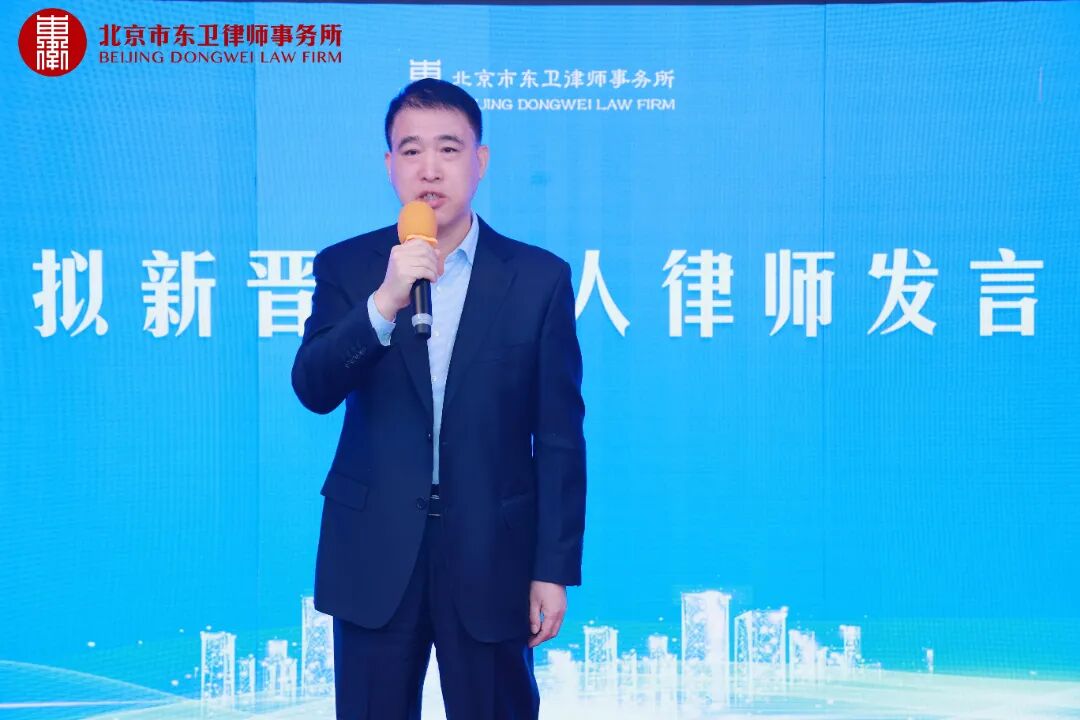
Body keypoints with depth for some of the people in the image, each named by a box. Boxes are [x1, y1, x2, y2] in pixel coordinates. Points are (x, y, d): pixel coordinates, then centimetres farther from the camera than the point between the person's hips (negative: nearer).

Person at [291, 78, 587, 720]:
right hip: (374, 556, 1)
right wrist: (384, 302, -25)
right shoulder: (347, 267, 2)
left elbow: (559, 438, -1)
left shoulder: (539, 278, -2)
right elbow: (313, 390, -11)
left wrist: (555, 569, -3)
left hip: (491, 556, -1)